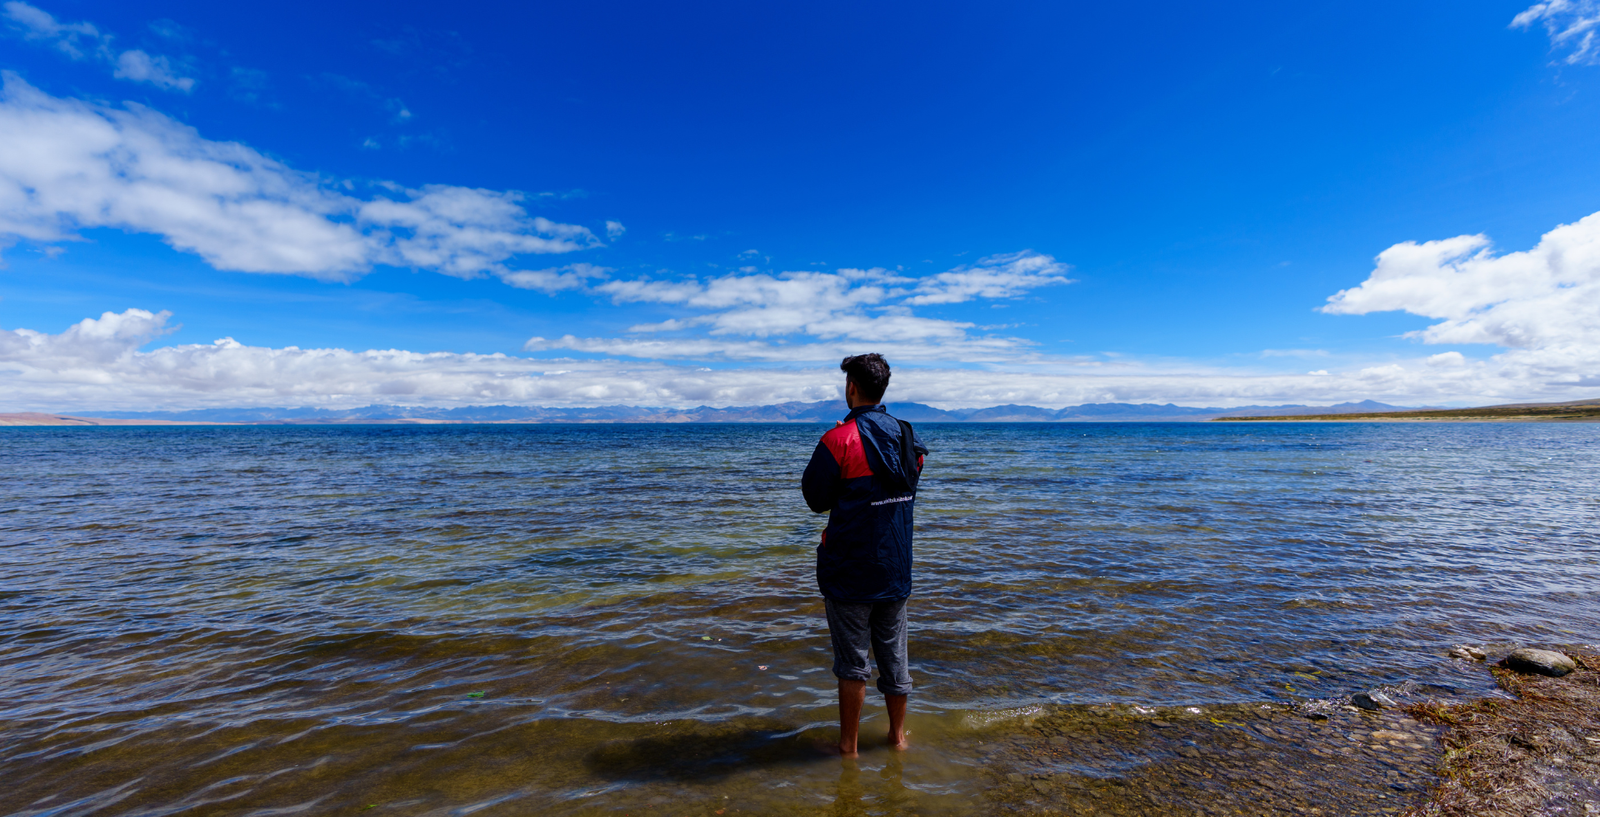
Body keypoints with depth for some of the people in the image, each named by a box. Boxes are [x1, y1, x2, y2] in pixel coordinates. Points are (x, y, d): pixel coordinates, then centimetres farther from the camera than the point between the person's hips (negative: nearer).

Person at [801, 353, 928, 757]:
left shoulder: (840, 440, -18)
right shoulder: (909, 437, 2)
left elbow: (815, 499, -9)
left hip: (850, 571, -5)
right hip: (897, 570, 6)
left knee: (852, 662, 8)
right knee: (894, 656, 18)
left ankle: (848, 745, 21)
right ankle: (897, 734, 33)